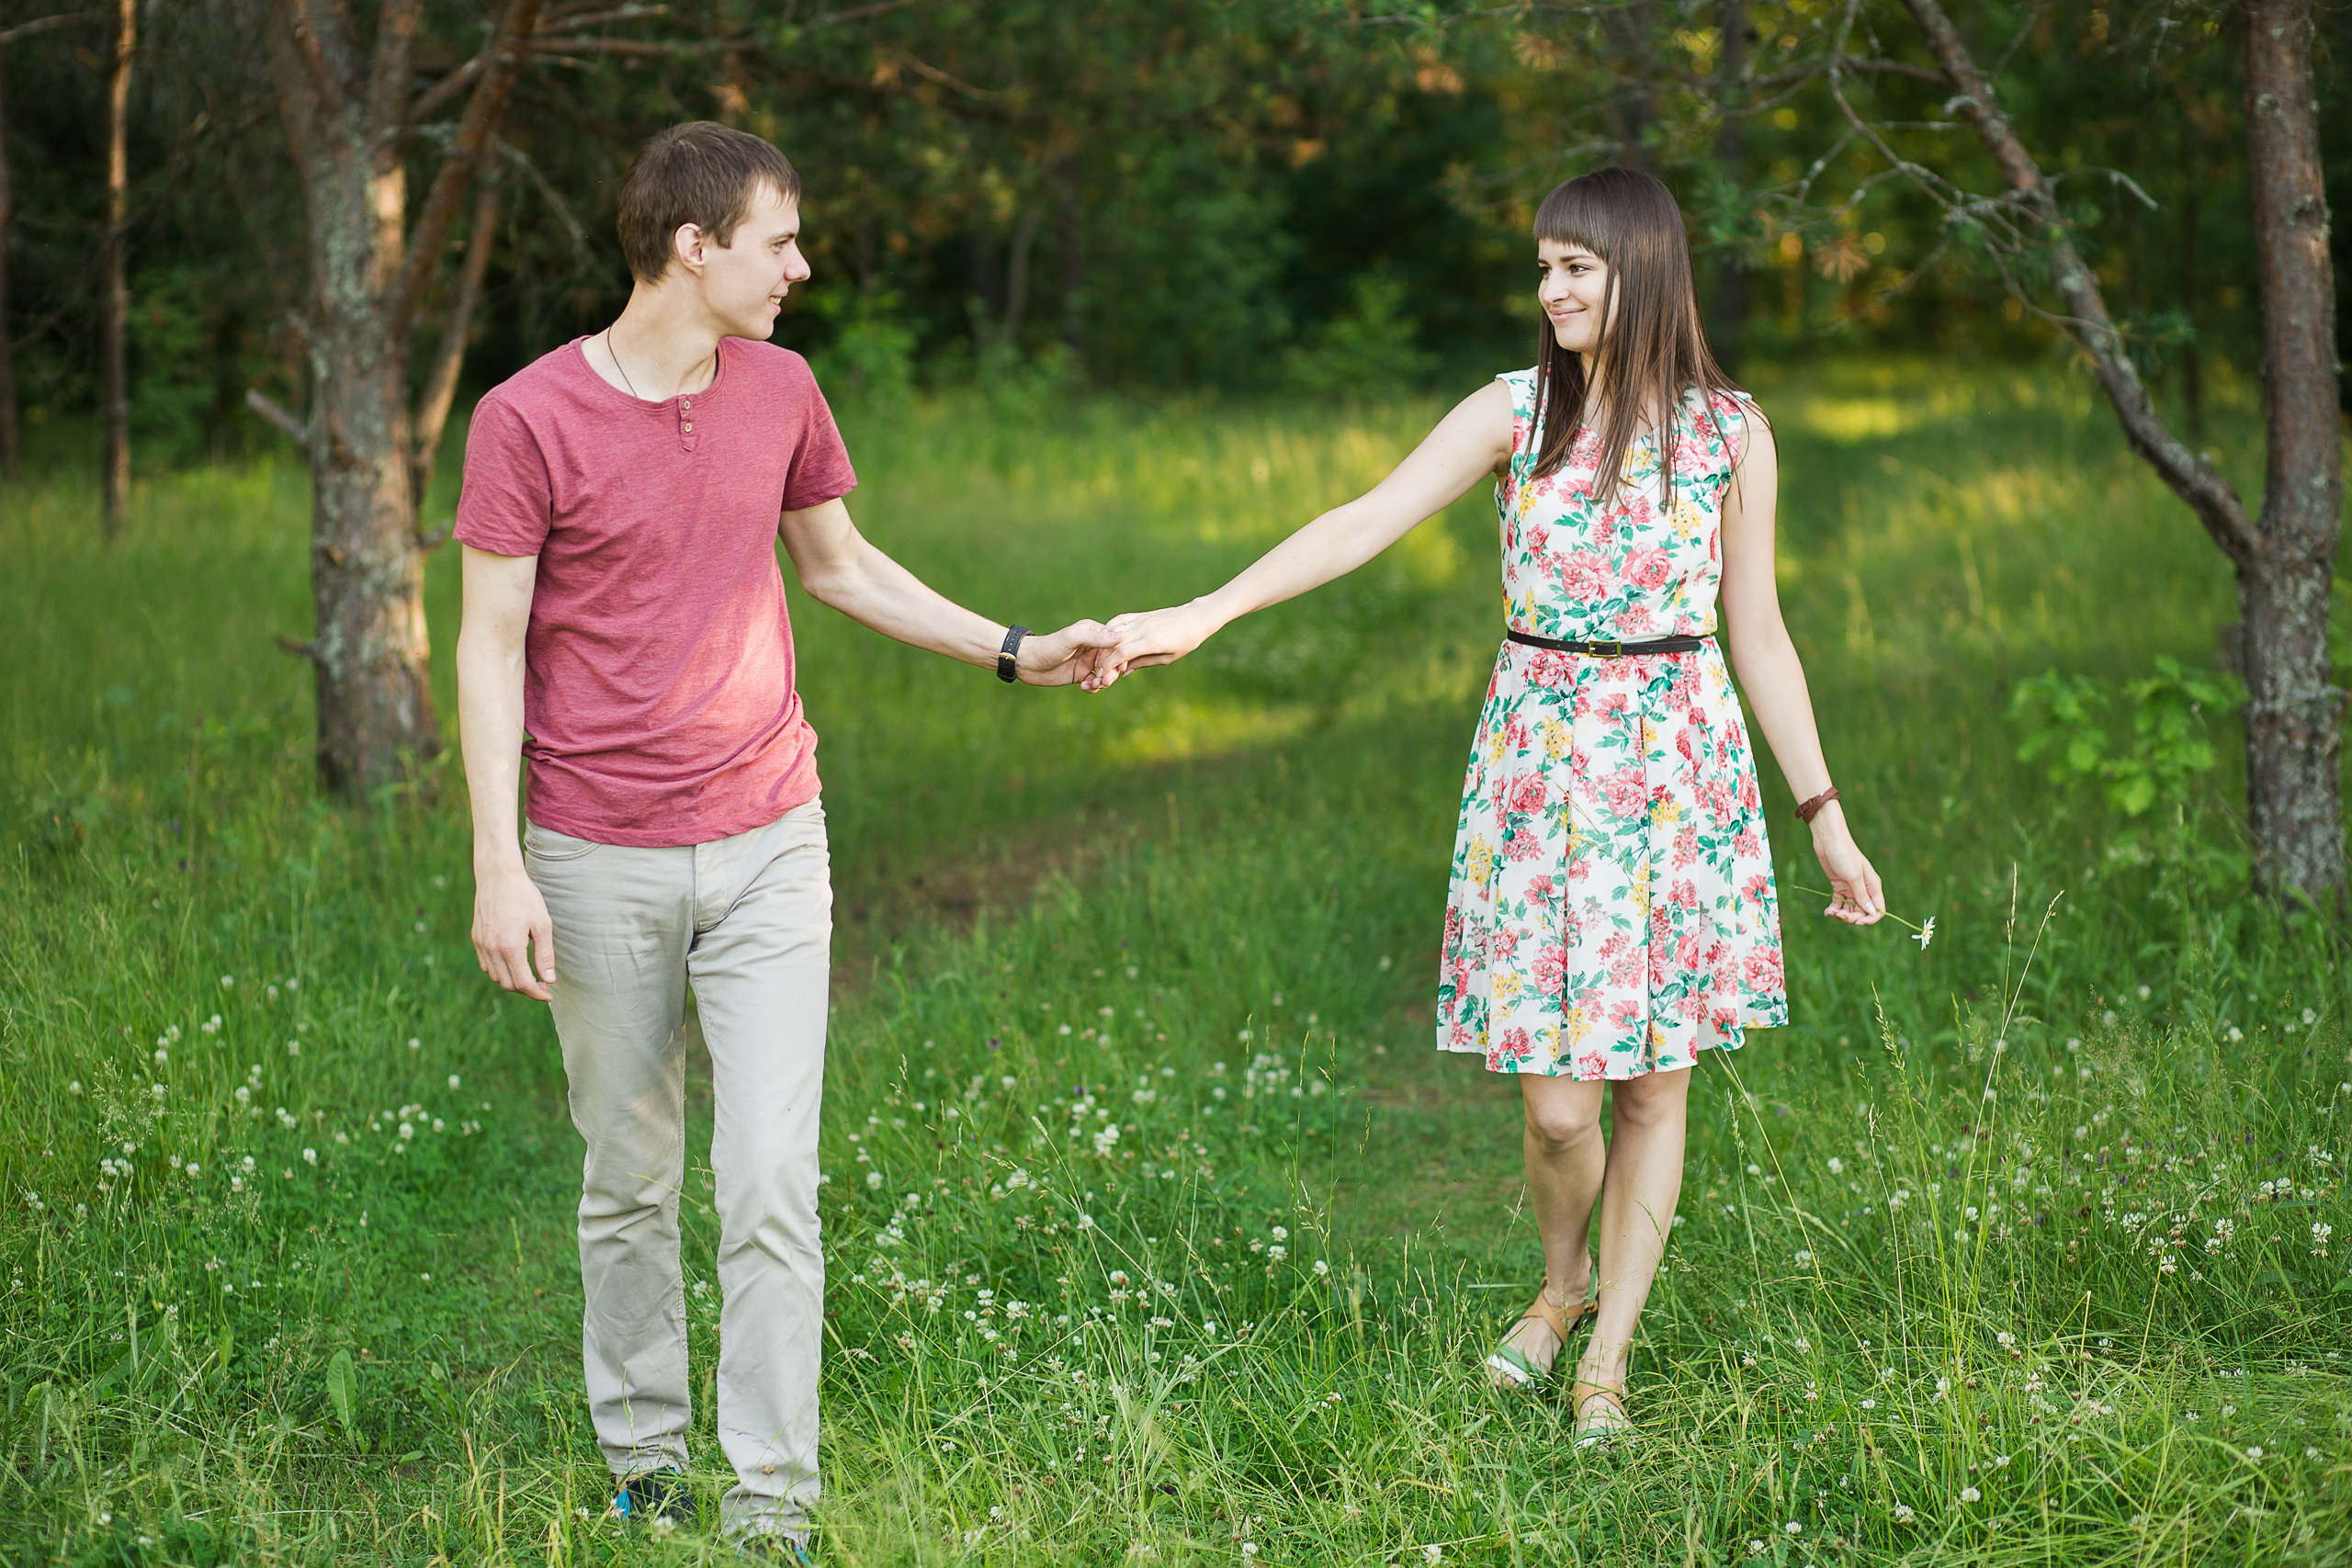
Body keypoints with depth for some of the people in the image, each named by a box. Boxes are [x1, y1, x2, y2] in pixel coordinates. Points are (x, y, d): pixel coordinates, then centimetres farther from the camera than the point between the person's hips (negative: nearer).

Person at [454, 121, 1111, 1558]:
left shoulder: (781, 390, 5)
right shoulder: (530, 419, -8)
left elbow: (842, 566, 21)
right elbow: (491, 648, -5)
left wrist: (1015, 654, 18)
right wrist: (499, 865, -11)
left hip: (769, 849, 3)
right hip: (600, 866, -2)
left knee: (773, 1192, -4)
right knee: (630, 1186, 10)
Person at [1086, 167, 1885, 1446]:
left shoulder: (1729, 434, 2)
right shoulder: (1514, 413, 0)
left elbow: (1756, 636, 8)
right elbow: (1366, 522, -10)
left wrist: (1824, 818, 7)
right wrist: (1203, 613, -22)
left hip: (1681, 770, 1)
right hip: (1540, 765, 0)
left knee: (1652, 1085, 3)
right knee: (1555, 1101, -3)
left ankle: (1605, 1361, 18)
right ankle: (1564, 1280, 29)